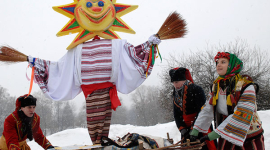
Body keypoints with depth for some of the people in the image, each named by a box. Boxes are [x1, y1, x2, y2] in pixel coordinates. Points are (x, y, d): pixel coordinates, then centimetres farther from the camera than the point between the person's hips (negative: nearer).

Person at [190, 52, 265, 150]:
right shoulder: (216, 86, 2)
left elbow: (242, 115, -27)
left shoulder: (246, 86, -19)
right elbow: (207, 110, 4)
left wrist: (216, 133, -30)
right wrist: (196, 129, -5)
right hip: (226, 135, 5)